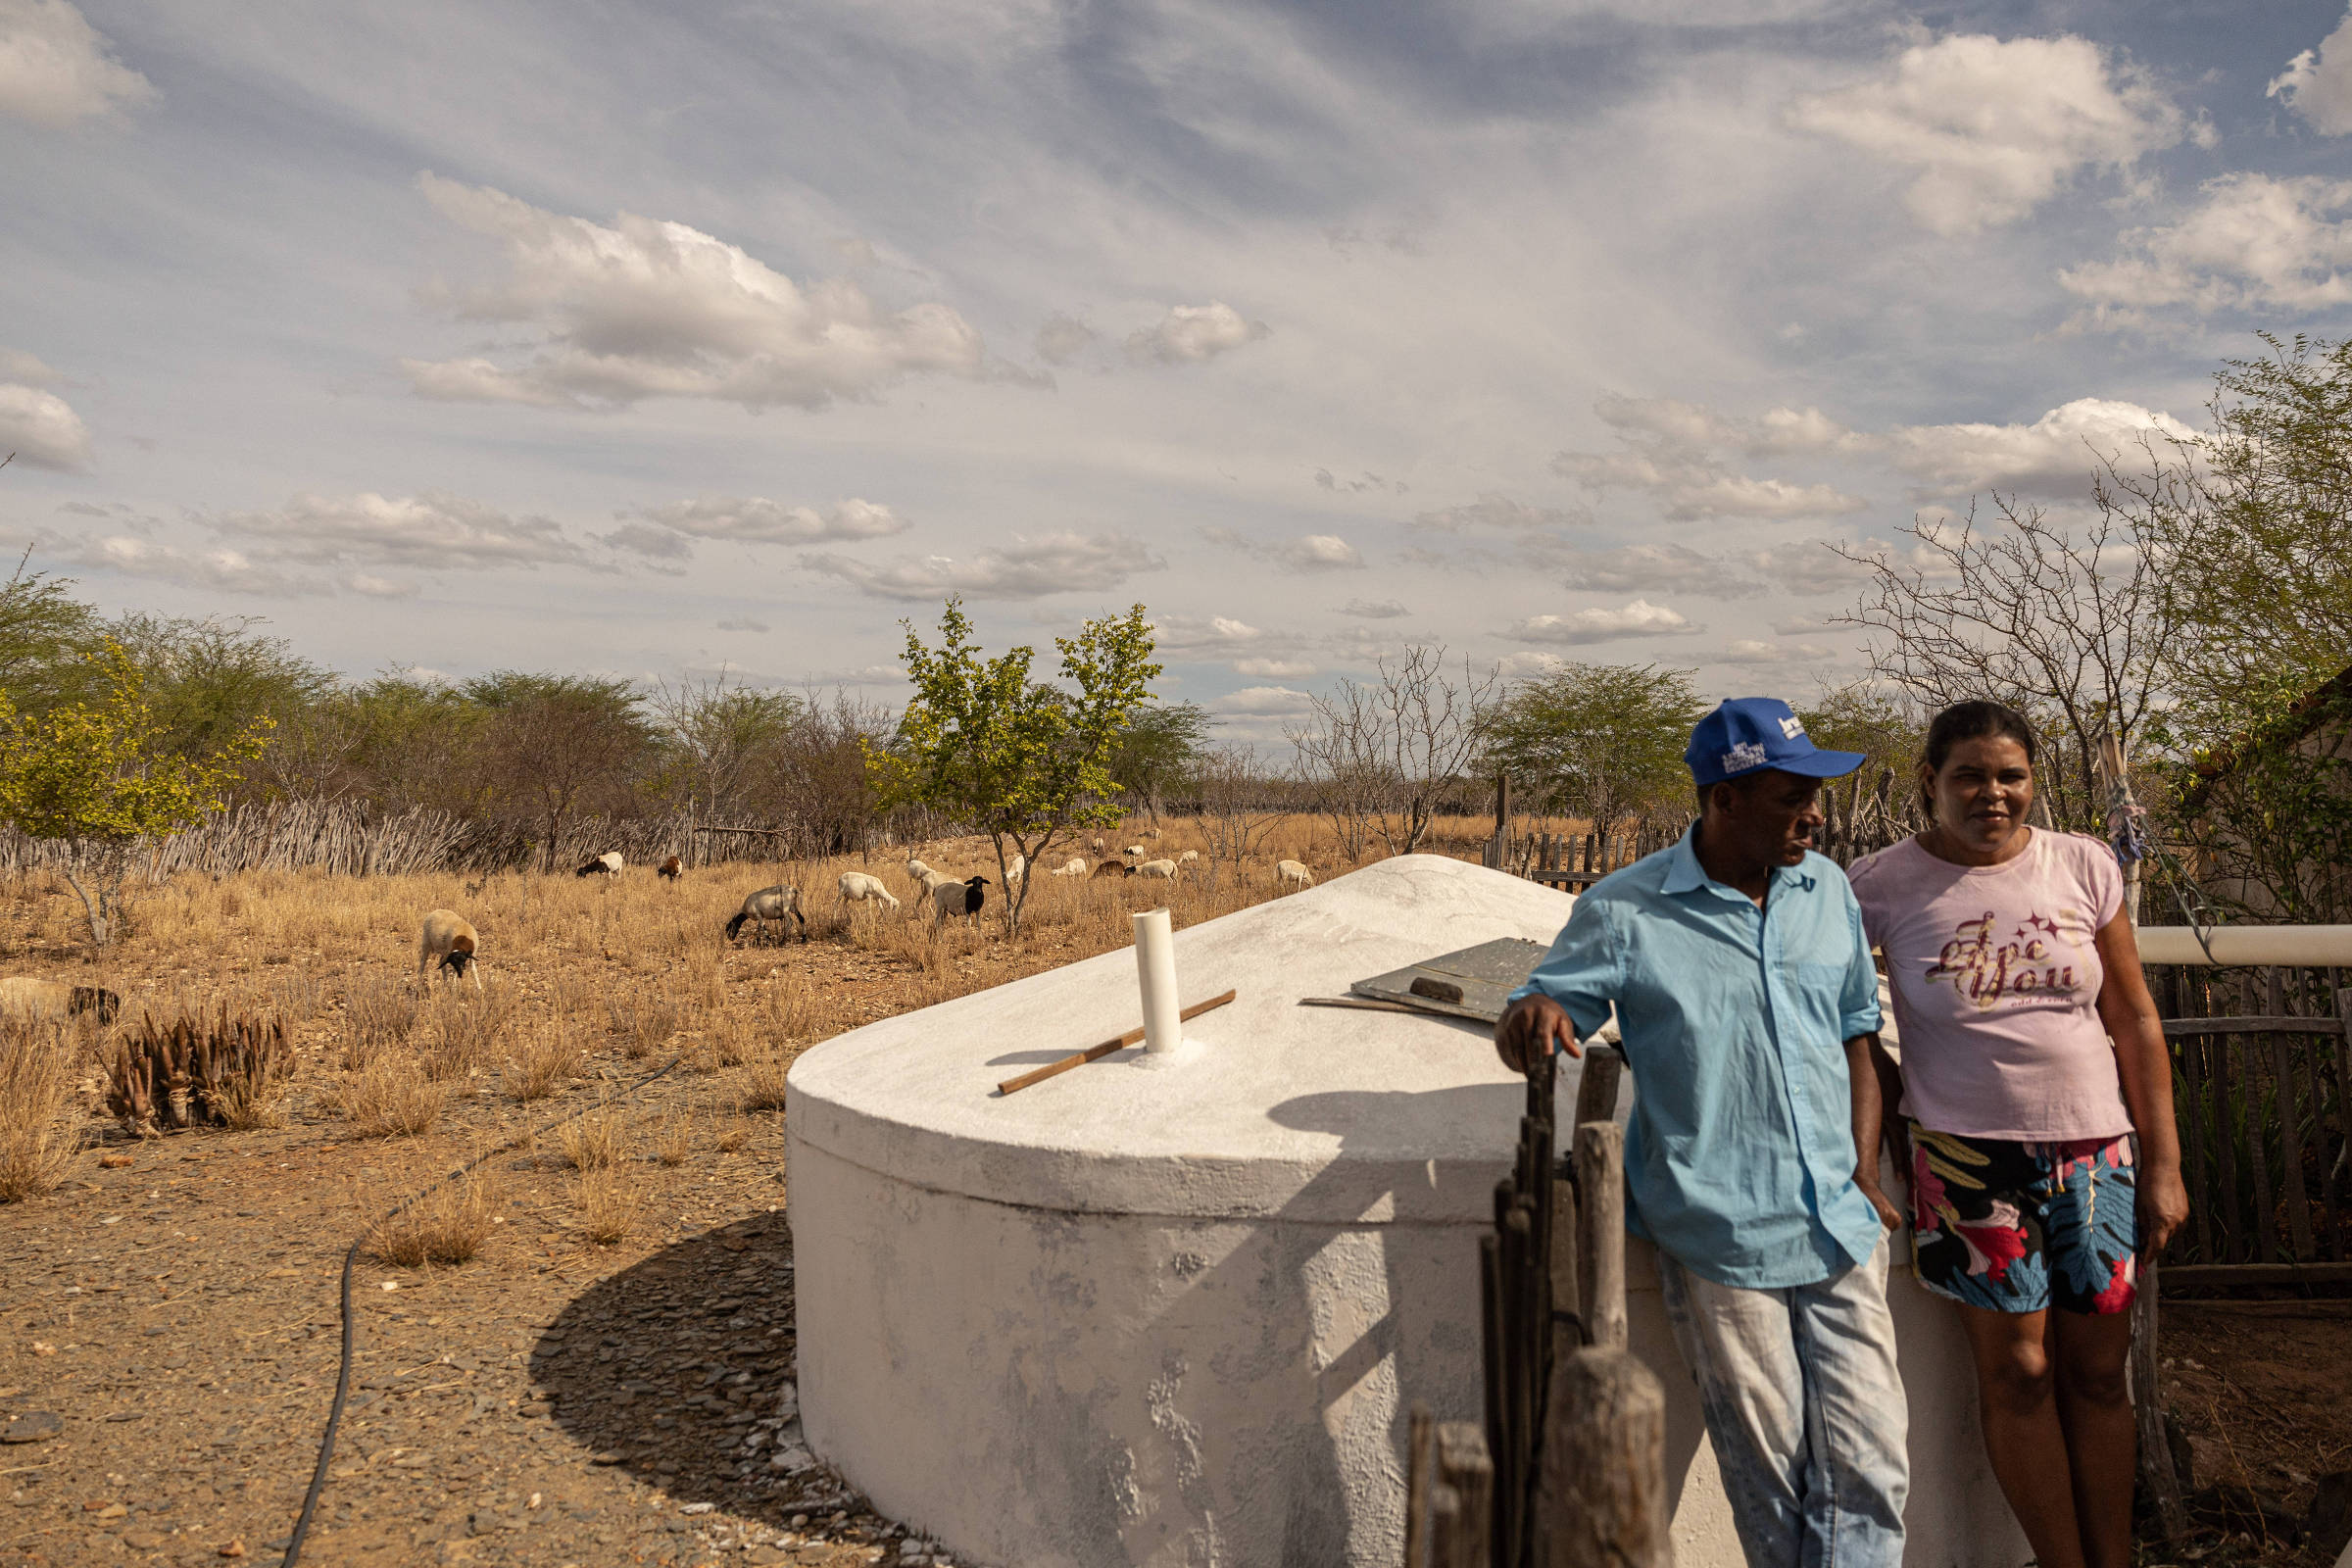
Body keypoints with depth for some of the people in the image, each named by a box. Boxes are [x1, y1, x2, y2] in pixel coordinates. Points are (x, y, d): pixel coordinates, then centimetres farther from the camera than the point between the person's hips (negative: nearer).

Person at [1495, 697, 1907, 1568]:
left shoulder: (1827, 890, 7)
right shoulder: (1625, 910, -8)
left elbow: (1856, 1041, 14)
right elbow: (1548, 1000, -3)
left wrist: (1865, 1177, 6)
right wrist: (1532, 1013, -29)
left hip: (1838, 1230, 4)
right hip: (1720, 1238, -4)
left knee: (1870, 1464, 5)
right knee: (1768, 1473, 8)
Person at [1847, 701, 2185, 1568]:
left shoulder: (2083, 866, 1)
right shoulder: (1883, 884, -7)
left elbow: (2134, 1022, 5)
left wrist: (2163, 1164, 5)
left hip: (2096, 1151, 2)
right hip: (1970, 1158, -2)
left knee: (2097, 1372, 9)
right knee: (2017, 1372, 4)